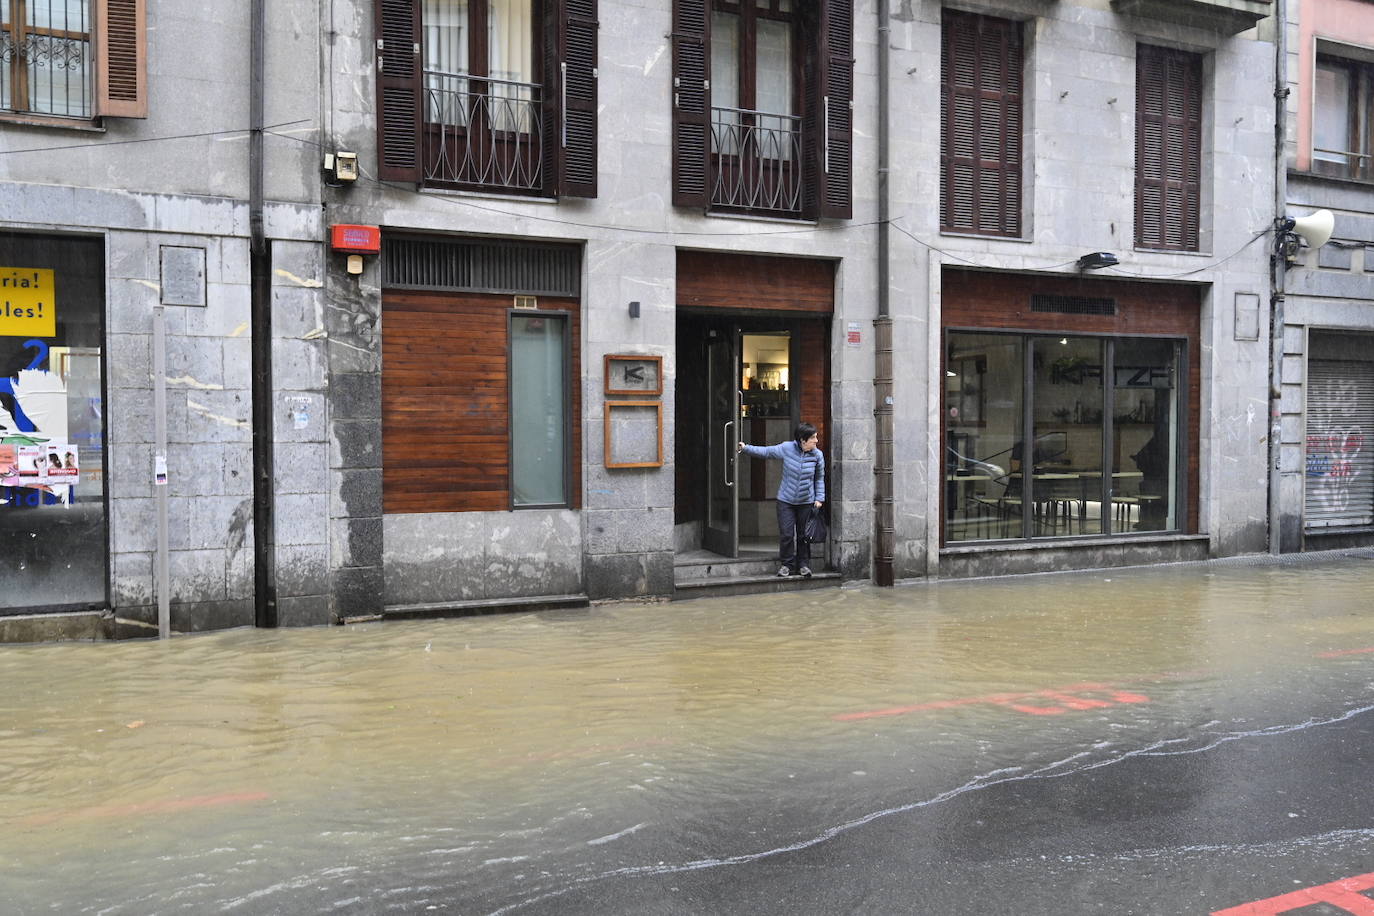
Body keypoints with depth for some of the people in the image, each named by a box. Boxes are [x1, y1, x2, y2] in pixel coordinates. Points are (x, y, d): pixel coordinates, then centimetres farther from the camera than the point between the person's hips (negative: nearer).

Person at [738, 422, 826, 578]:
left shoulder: (817, 455, -6)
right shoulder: (787, 448, -12)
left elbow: (819, 478, 5)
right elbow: (766, 451, 1)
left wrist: (819, 498, 0)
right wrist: (746, 448, -3)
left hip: (806, 502, 1)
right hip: (786, 500, -1)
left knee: (804, 535, 7)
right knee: (786, 533, -2)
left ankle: (803, 564, 22)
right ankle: (787, 564, 14)